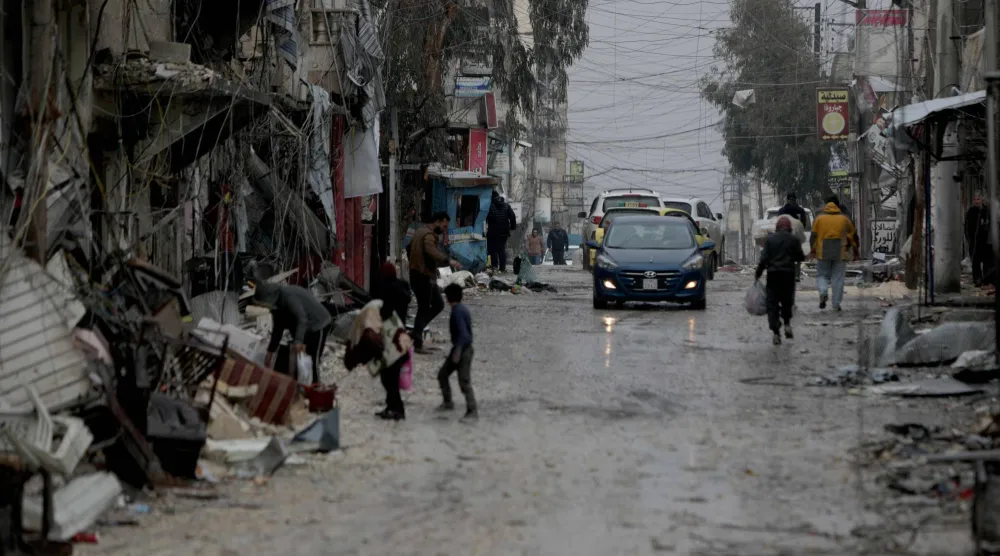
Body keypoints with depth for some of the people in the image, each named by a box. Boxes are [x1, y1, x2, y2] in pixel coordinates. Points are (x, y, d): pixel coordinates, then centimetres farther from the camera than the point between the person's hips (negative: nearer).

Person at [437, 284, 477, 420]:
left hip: (463, 350, -10)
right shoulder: (462, 309, 10)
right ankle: (448, 403, 27)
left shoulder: (457, 311, -19)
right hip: (460, 348, 10)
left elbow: (463, 333, -26)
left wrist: (457, 351, -25)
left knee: (464, 382, -10)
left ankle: (473, 412, -8)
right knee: (442, 374, 17)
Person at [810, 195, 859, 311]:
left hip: (823, 253, 0)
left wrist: (813, 250, 7)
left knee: (822, 275, 11)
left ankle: (823, 291, -18)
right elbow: (853, 235, 11)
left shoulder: (819, 218, 3)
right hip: (840, 253, 0)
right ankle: (836, 304, 4)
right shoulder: (844, 218, 6)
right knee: (838, 278, 6)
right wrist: (855, 252, 21)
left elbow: (814, 235, 0)